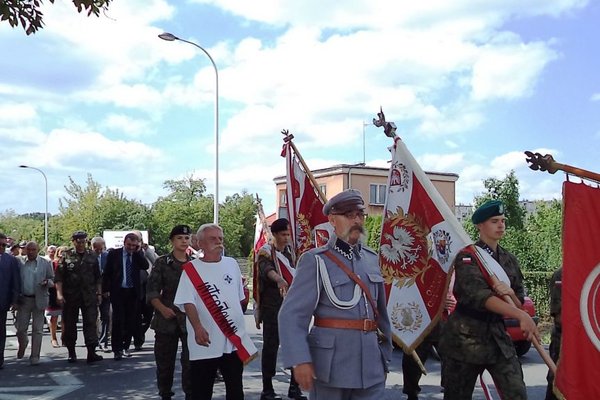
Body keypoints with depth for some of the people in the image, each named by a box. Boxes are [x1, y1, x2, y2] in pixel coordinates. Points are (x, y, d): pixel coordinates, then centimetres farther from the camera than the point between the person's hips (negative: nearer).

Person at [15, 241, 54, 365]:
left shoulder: (45, 263, 3)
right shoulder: (19, 262, 5)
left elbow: (53, 279, 6)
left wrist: (47, 282, -16)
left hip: (39, 300, -1)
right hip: (23, 299, 1)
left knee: (37, 330, 2)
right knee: (20, 328, 4)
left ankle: (35, 356, 12)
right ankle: (22, 345, 36)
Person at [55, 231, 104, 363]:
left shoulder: (92, 256, 9)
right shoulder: (66, 256, 0)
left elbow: (97, 277, 14)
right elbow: (58, 276, -2)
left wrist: (99, 293, 10)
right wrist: (59, 294, -10)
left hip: (89, 296, 1)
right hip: (70, 296, -1)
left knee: (91, 322, -5)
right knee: (69, 324, 7)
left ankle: (91, 352, -5)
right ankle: (71, 352, 20)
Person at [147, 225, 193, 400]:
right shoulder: (162, 262, 2)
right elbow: (152, 290, -3)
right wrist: (162, 308, -16)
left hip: (190, 319, 1)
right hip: (167, 319, 0)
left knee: (191, 362, -3)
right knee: (164, 361, 9)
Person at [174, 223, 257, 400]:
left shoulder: (231, 264, 8)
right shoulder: (191, 269, -5)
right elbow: (188, 302, -14)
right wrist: (198, 328, -27)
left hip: (234, 339, 4)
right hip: (205, 342, -4)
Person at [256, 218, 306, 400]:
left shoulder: (290, 252, 12)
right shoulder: (266, 252, -7)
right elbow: (266, 269, -29)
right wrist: (279, 279, -48)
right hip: (272, 306, -6)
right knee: (271, 346, -2)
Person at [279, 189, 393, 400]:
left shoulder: (371, 258, 10)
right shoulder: (316, 261, -8)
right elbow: (292, 314, -13)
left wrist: (385, 354, 17)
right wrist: (300, 360, -22)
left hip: (371, 363, 5)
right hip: (332, 363, -5)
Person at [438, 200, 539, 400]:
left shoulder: (509, 260, 11)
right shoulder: (467, 256, -9)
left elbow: (519, 303, 12)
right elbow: (478, 295, -24)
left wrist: (511, 294, -13)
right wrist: (521, 315, -34)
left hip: (497, 336, 5)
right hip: (465, 336, -5)